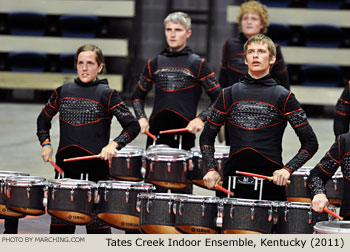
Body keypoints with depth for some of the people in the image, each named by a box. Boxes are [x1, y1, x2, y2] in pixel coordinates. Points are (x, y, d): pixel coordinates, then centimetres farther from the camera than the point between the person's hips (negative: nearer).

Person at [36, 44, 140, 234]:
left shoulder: (107, 94, -4)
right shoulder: (63, 92, 8)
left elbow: (132, 126, -4)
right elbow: (43, 119, 21)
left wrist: (114, 144, -18)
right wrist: (45, 143, 5)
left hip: (96, 163, -4)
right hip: (66, 164, 4)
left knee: (97, 224, 1)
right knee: (60, 222, 9)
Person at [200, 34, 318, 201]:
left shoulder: (283, 97, 2)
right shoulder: (229, 95, 9)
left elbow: (310, 142, 1)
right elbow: (207, 137, 15)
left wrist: (288, 169, -12)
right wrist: (211, 169, -1)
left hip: (270, 186, -2)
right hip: (233, 185, 2)